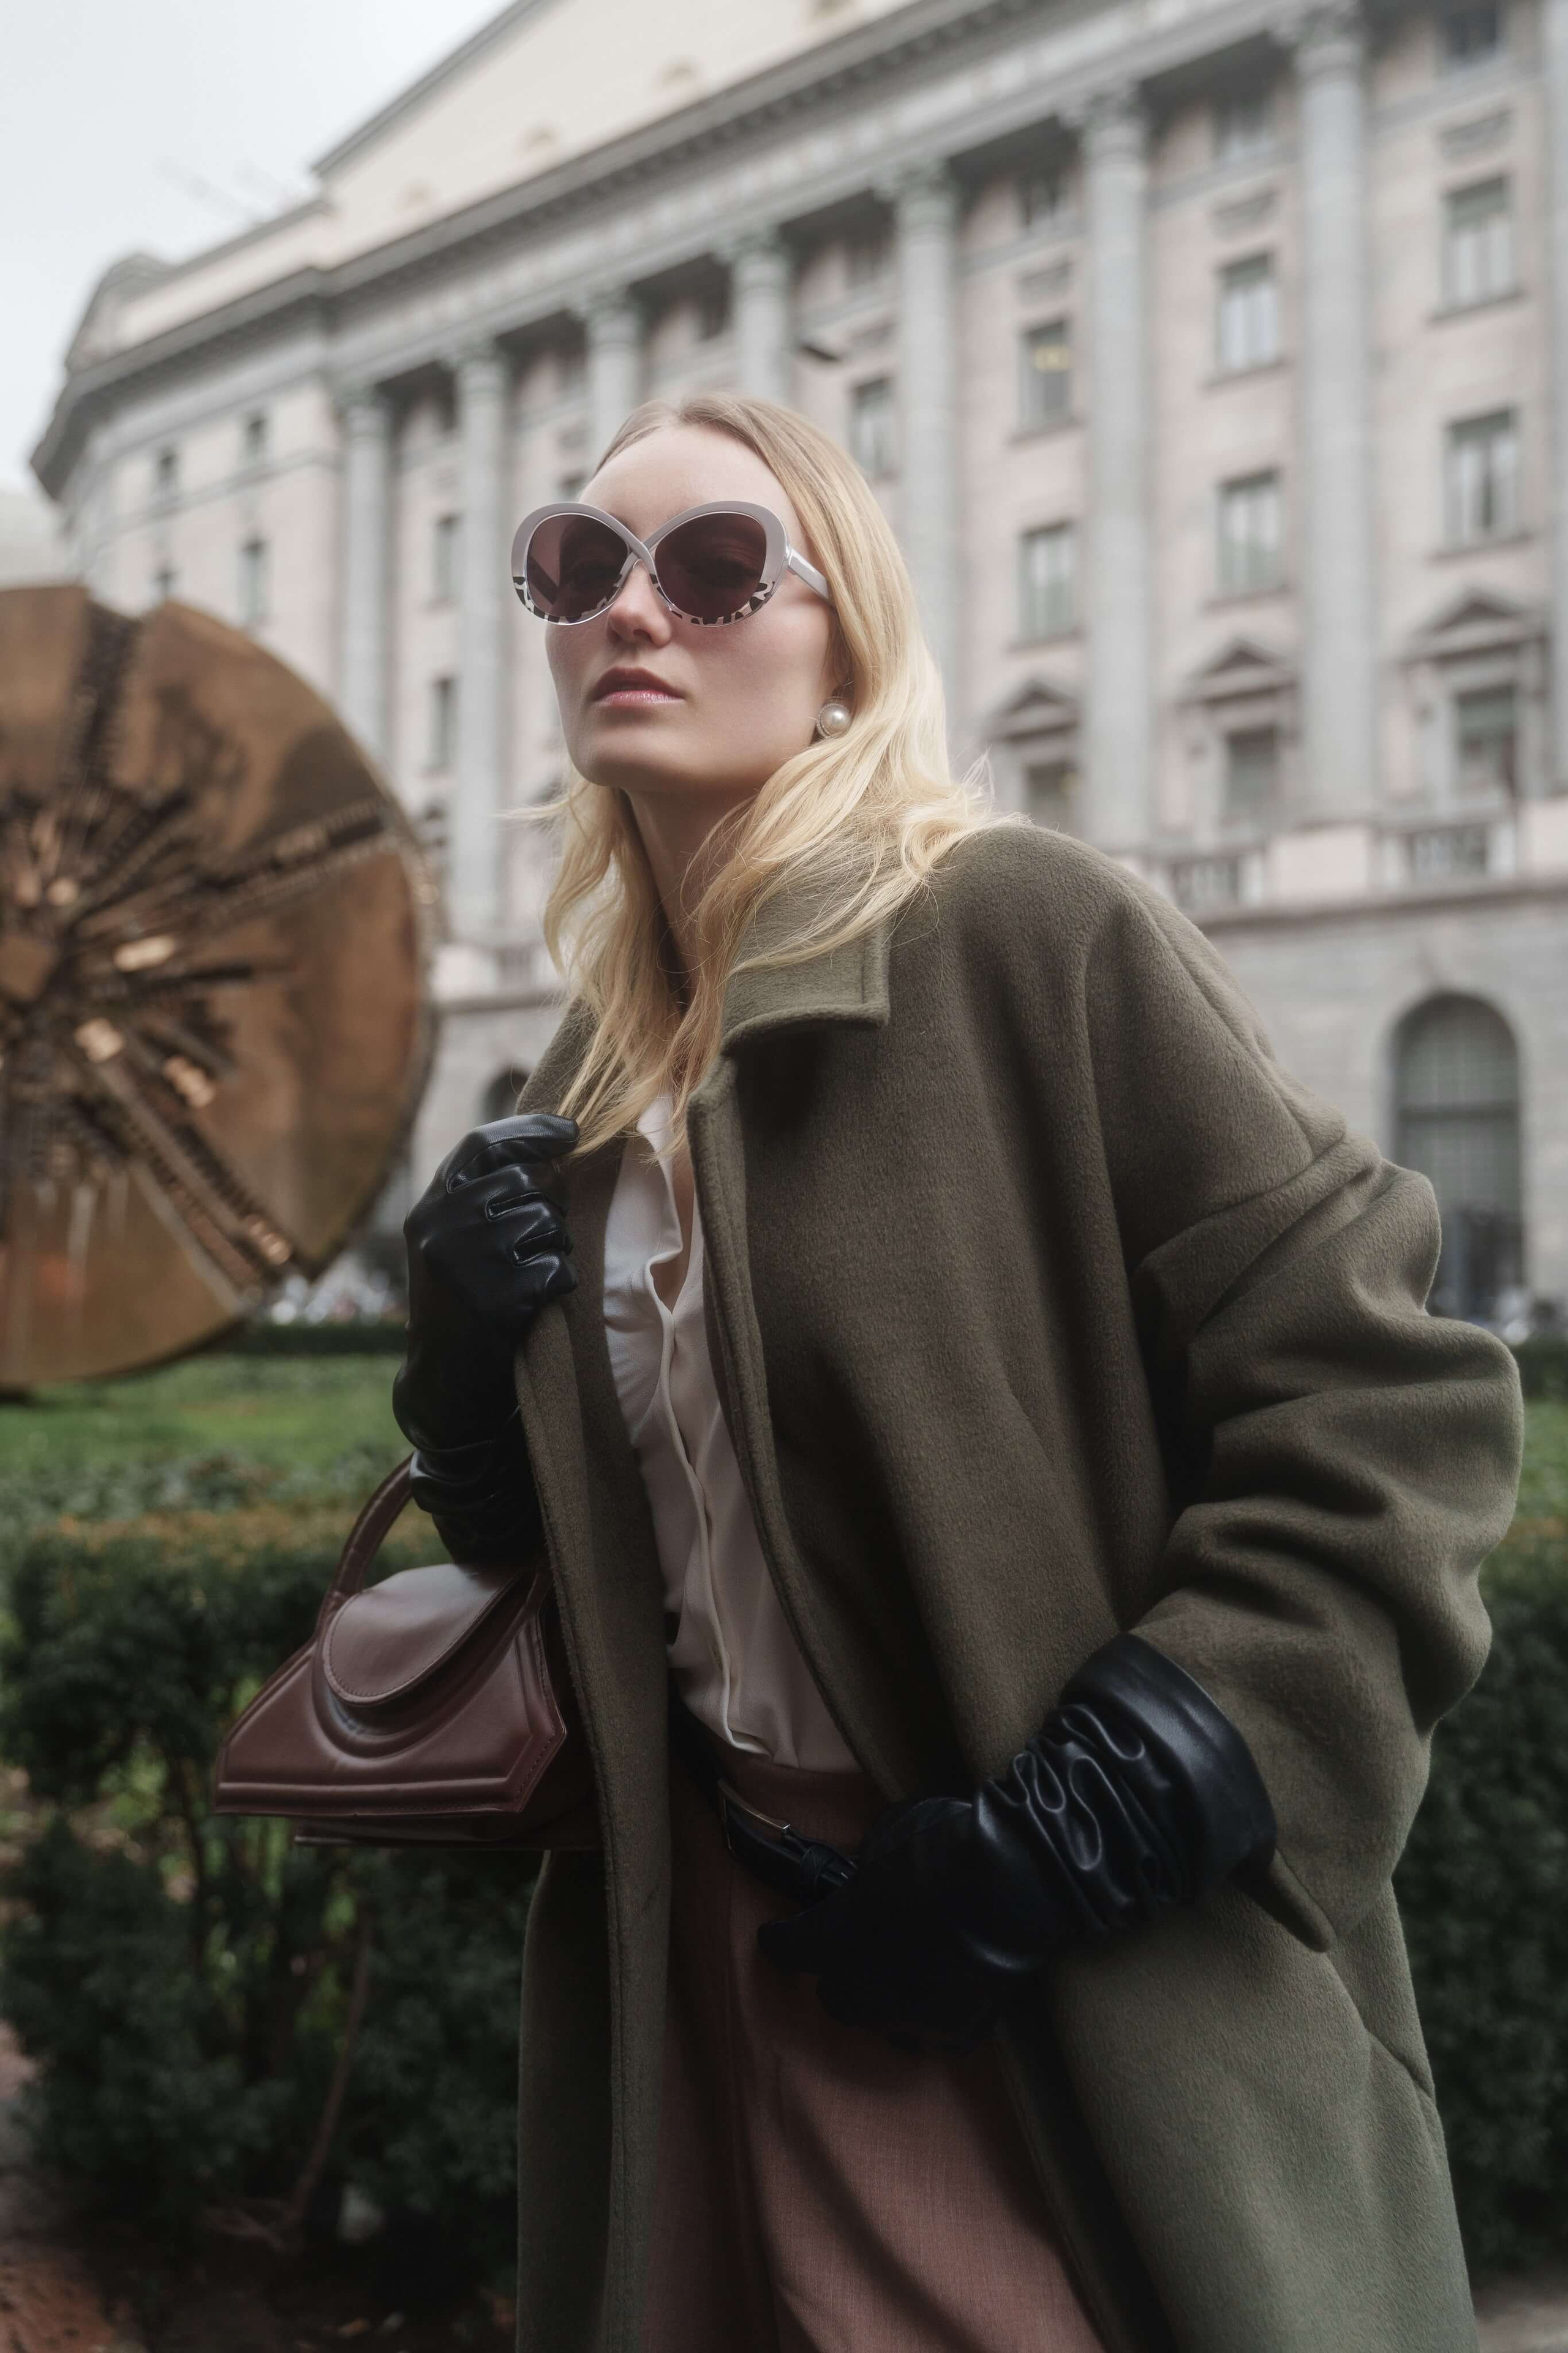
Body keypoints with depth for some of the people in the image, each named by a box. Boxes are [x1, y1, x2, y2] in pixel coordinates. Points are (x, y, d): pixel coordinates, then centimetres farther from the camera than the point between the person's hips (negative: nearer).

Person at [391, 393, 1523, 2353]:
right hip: (718, 1951, 6)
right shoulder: (588, 1085, 6)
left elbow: (1392, 1402, -16)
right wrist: (467, 1349, -5)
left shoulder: (1030, 931, -14)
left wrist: (1070, 1833, -19)